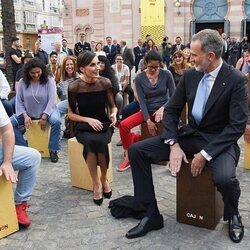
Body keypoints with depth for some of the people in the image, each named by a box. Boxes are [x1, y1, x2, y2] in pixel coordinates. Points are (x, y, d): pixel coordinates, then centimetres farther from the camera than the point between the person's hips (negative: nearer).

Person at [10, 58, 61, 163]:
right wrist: (25, 116, -19)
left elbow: (52, 100, -17)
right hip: (28, 113, 3)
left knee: (56, 121, -34)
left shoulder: (49, 80, -12)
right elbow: (19, 101, -5)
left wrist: (44, 117, -23)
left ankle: (53, 150, -17)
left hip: (47, 111, -3)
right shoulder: (22, 82, -6)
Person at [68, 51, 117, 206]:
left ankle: (104, 179, -8)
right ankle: (96, 184, -19)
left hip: (104, 125, 1)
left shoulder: (105, 83, -5)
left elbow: (113, 106, 7)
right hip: (84, 127, -1)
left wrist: (114, 114, -16)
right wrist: (89, 120, -16)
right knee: (92, 141, -35)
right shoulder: (74, 87, -8)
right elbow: (71, 114, 0)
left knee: (100, 141, -33)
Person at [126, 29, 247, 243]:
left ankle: (232, 215, 3)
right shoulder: (190, 75, 1)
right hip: (190, 135, 5)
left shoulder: (236, 80, -13)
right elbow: (171, 110, 4)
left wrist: (206, 154, -23)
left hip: (219, 141, -5)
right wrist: (174, 145, -11)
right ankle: (152, 215, 0)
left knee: (224, 178, -36)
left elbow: (237, 125, -17)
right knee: (136, 151, -9)